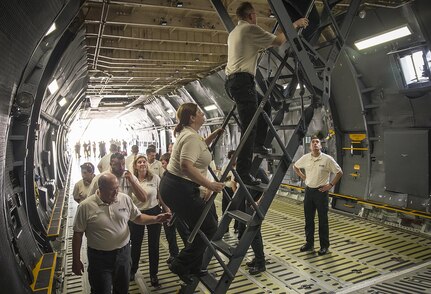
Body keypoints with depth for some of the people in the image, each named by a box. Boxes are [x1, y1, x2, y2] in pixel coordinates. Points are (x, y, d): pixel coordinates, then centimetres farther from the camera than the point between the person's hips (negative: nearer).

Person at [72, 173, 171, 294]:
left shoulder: (125, 199, -6)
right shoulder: (86, 206, -14)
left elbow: (138, 217, 4)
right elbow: (77, 234, -6)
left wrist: (156, 219, -14)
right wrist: (76, 260, -2)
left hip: (123, 253, 3)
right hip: (99, 257, -3)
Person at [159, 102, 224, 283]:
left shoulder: (188, 133, 15)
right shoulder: (191, 136, -17)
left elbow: (199, 147, 36)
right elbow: (186, 166, -30)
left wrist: (215, 134, 25)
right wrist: (209, 185, -28)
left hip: (172, 187, 11)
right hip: (180, 190, -11)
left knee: (199, 228, 19)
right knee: (209, 228, -2)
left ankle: (194, 268, 31)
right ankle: (180, 265, 6)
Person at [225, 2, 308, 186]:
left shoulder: (233, 32, 25)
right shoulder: (250, 29, -2)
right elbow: (278, 41, -6)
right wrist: (294, 25, 8)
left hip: (231, 81, 10)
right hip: (243, 80, -10)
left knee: (264, 106, 24)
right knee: (249, 127, -12)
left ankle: (258, 144, 19)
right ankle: (243, 174, -13)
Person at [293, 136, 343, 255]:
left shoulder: (327, 159, -11)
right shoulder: (305, 158, -1)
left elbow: (339, 173, -5)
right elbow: (295, 166, 17)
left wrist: (331, 185, -7)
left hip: (321, 192, -4)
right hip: (309, 191, 4)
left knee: (323, 220, 5)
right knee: (308, 219, 12)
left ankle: (324, 246, 18)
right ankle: (309, 244, 26)